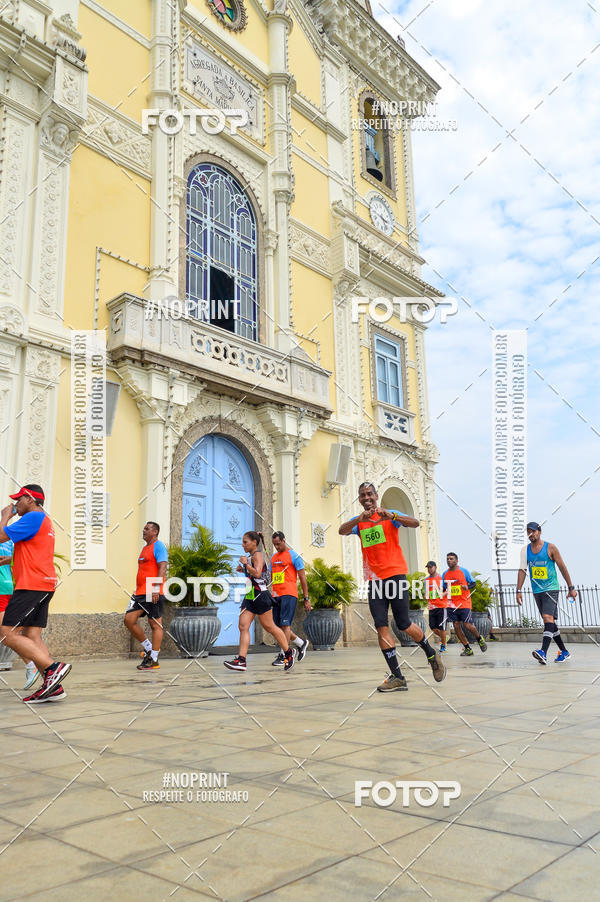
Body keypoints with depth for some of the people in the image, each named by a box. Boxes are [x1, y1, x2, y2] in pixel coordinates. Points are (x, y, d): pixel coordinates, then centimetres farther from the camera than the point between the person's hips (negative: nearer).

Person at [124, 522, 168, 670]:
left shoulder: (158, 546, -6)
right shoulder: (145, 548, 22)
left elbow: (162, 568, -16)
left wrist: (156, 588, -24)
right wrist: (137, 590, 25)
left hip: (153, 593, -9)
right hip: (141, 592, 9)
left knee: (155, 624, -3)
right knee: (129, 619, 2)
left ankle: (154, 660, 3)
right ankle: (148, 647, 16)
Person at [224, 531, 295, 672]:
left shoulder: (258, 555, -10)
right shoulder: (250, 556, 18)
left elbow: (257, 573, -24)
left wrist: (245, 563, -14)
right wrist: (243, 570, 14)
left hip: (260, 594, -9)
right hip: (250, 596, 9)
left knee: (269, 627, 2)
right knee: (243, 626, -3)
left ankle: (289, 652, 19)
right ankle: (241, 660, -7)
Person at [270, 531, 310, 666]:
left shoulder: (294, 556, -2)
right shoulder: (273, 557, 17)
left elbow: (303, 579, -2)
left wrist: (306, 599, -5)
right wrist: (271, 592, 12)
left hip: (289, 594, -7)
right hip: (276, 595, 7)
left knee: (285, 624, -11)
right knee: (278, 625, 7)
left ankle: (283, 655, -7)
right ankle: (301, 643, 24)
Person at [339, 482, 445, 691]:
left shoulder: (390, 515, 2)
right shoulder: (358, 522, 11)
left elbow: (415, 523, -15)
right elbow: (342, 531, -11)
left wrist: (390, 516, -31)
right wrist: (360, 519, -29)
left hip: (395, 574, -3)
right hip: (375, 579, 4)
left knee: (403, 624, -3)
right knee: (381, 626, -6)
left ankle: (432, 656, 23)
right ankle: (397, 678, -2)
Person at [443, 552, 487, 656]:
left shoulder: (464, 571, -1)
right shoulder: (445, 574, 8)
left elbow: (473, 583, 5)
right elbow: (443, 588, 18)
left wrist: (467, 587, -15)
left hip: (464, 603, -4)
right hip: (452, 604, 4)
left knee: (468, 625, -10)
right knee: (456, 626, -1)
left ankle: (480, 639, 21)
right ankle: (467, 649, 11)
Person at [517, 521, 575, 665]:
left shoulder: (550, 548, -4)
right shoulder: (525, 550, 7)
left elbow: (562, 568, 0)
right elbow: (522, 570, 5)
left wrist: (571, 588, 0)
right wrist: (518, 590, -1)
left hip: (551, 588, -5)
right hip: (537, 591, 5)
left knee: (548, 618, -21)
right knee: (549, 621, 11)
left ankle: (543, 652, -31)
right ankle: (564, 652, 24)